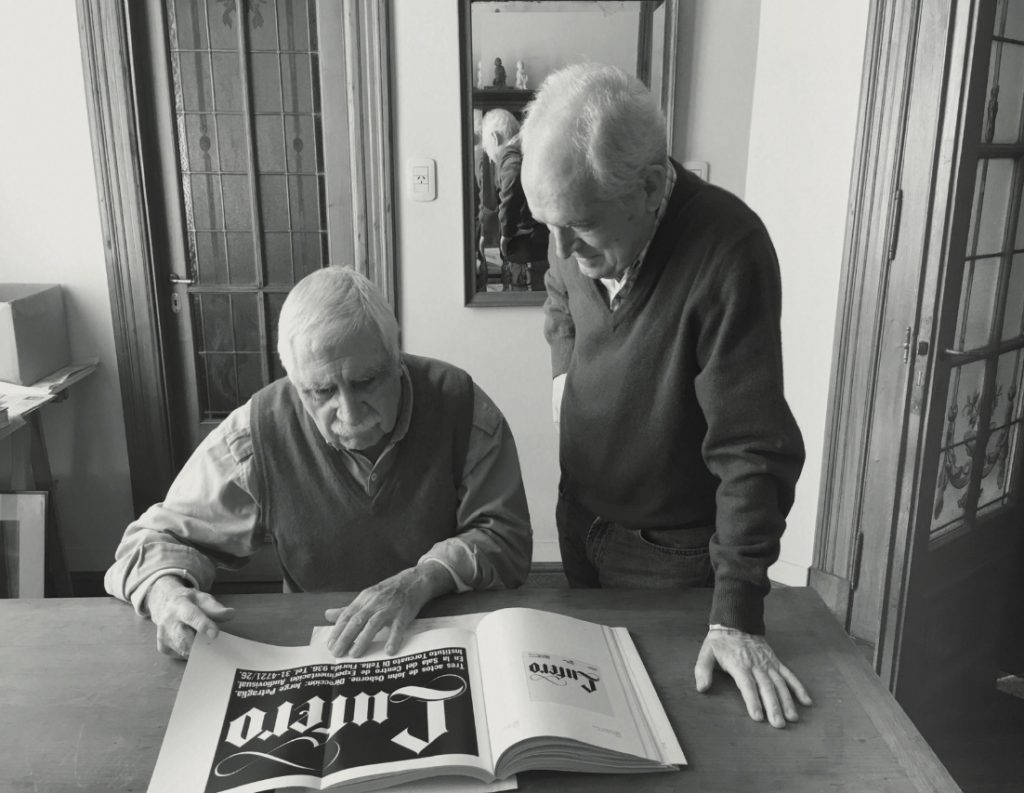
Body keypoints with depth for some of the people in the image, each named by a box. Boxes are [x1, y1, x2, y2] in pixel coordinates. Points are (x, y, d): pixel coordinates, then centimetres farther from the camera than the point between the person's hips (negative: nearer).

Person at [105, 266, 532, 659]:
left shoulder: (458, 402, -13)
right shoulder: (257, 432, -12)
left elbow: (505, 537, -10)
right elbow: (157, 537, -1)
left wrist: (421, 582, -26)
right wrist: (167, 594, -22)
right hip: (314, 651, 2)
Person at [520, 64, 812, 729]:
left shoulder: (728, 252, -31)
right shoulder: (584, 235, -11)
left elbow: (754, 451, -30)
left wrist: (738, 619, -28)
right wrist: (565, 374, -4)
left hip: (674, 555, -6)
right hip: (581, 521, 6)